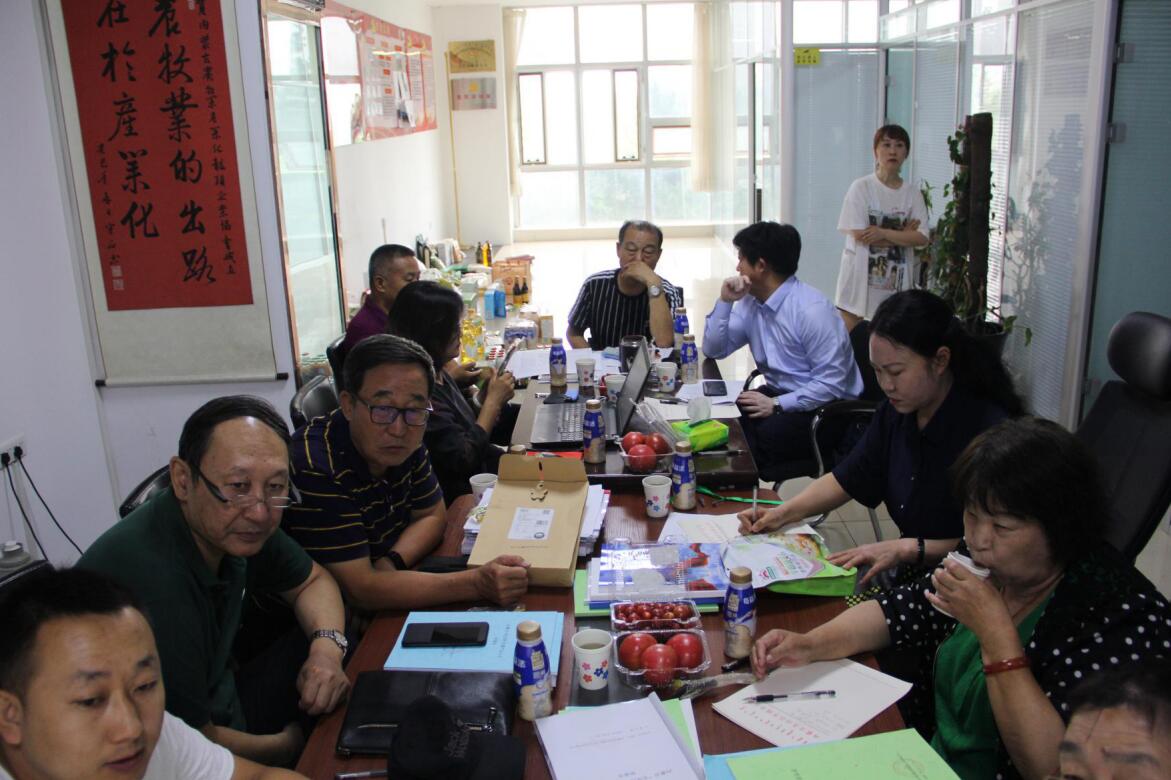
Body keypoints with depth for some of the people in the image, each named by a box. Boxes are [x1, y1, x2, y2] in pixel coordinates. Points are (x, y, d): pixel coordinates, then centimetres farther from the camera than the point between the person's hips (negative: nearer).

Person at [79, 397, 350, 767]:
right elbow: (188, 742, -25)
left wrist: (327, 646, -12)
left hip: (220, 702, 8)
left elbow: (312, 580, 7)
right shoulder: (156, 583, -34)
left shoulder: (226, 524, -10)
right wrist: (283, 746, -9)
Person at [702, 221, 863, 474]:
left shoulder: (811, 310, -20)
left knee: (760, 437, -32)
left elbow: (831, 383, -23)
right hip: (779, 394, 7)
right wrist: (725, 301, -6)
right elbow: (714, 351, 5)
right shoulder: (751, 301, 4)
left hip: (824, 406, -7)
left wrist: (777, 404, -26)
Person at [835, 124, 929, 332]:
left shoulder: (913, 193, 3)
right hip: (861, 274, -3)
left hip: (896, 277, 3)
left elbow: (922, 238, -5)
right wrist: (903, 234, -8)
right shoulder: (861, 187, -6)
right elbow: (860, 235, -13)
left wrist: (883, 233, -16)